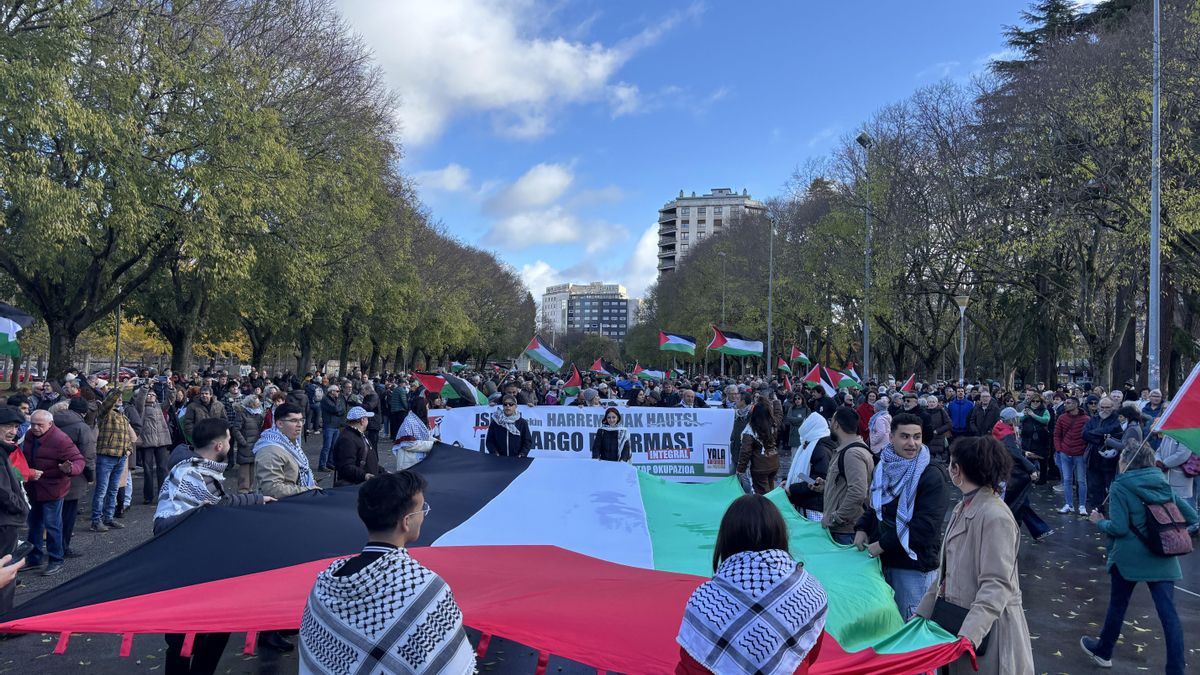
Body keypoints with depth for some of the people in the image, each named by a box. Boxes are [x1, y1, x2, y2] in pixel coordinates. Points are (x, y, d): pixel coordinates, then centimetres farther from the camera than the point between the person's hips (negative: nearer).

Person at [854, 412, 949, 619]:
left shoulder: (931, 475, -14)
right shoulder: (884, 467, 7)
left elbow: (926, 525, -21)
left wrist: (884, 544, -18)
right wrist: (862, 528, 1)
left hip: (914, 565, -6)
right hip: (883, 559, 6)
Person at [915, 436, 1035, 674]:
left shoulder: (994, 516, -19)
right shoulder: (962, 509, 9)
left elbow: (996, 586, -23)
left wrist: (967, 636, -31)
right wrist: (921, 614, 12)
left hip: (987, 632, -8)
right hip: (957, 620, 8)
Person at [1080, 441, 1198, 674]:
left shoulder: (1120, 487, -11)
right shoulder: (1163, 484, 5)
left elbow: (1118, 528, -17)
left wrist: (1099, 521, 1)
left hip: (1129, 558, -4)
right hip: (1163, 558, 4)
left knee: (1118, 606, 13)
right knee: (1168, 612, 2)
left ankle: (1103, 652, 31)